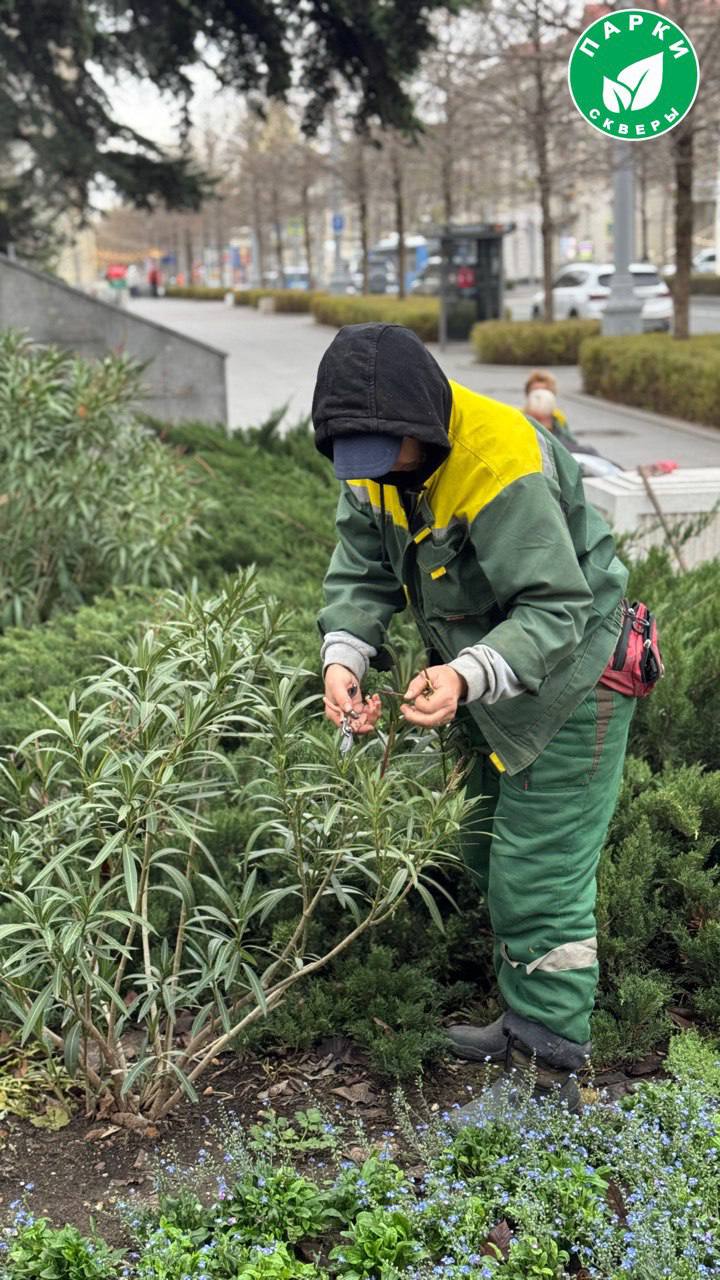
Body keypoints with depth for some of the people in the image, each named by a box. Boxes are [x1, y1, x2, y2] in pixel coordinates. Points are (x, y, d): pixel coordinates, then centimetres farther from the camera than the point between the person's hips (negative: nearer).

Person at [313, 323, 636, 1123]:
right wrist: (344, 654, -27)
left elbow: (556, 608, -33)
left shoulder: (504, 469, -34)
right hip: (493, 676, 9)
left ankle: (549, 1072, 6)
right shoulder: (372, 460, -8)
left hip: (570, 674, -9)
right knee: (490, 855, 19)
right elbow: (362, 569, -7)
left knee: (539, 874, -7)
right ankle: (526, 1023, 37)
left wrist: (470, 674, -49)